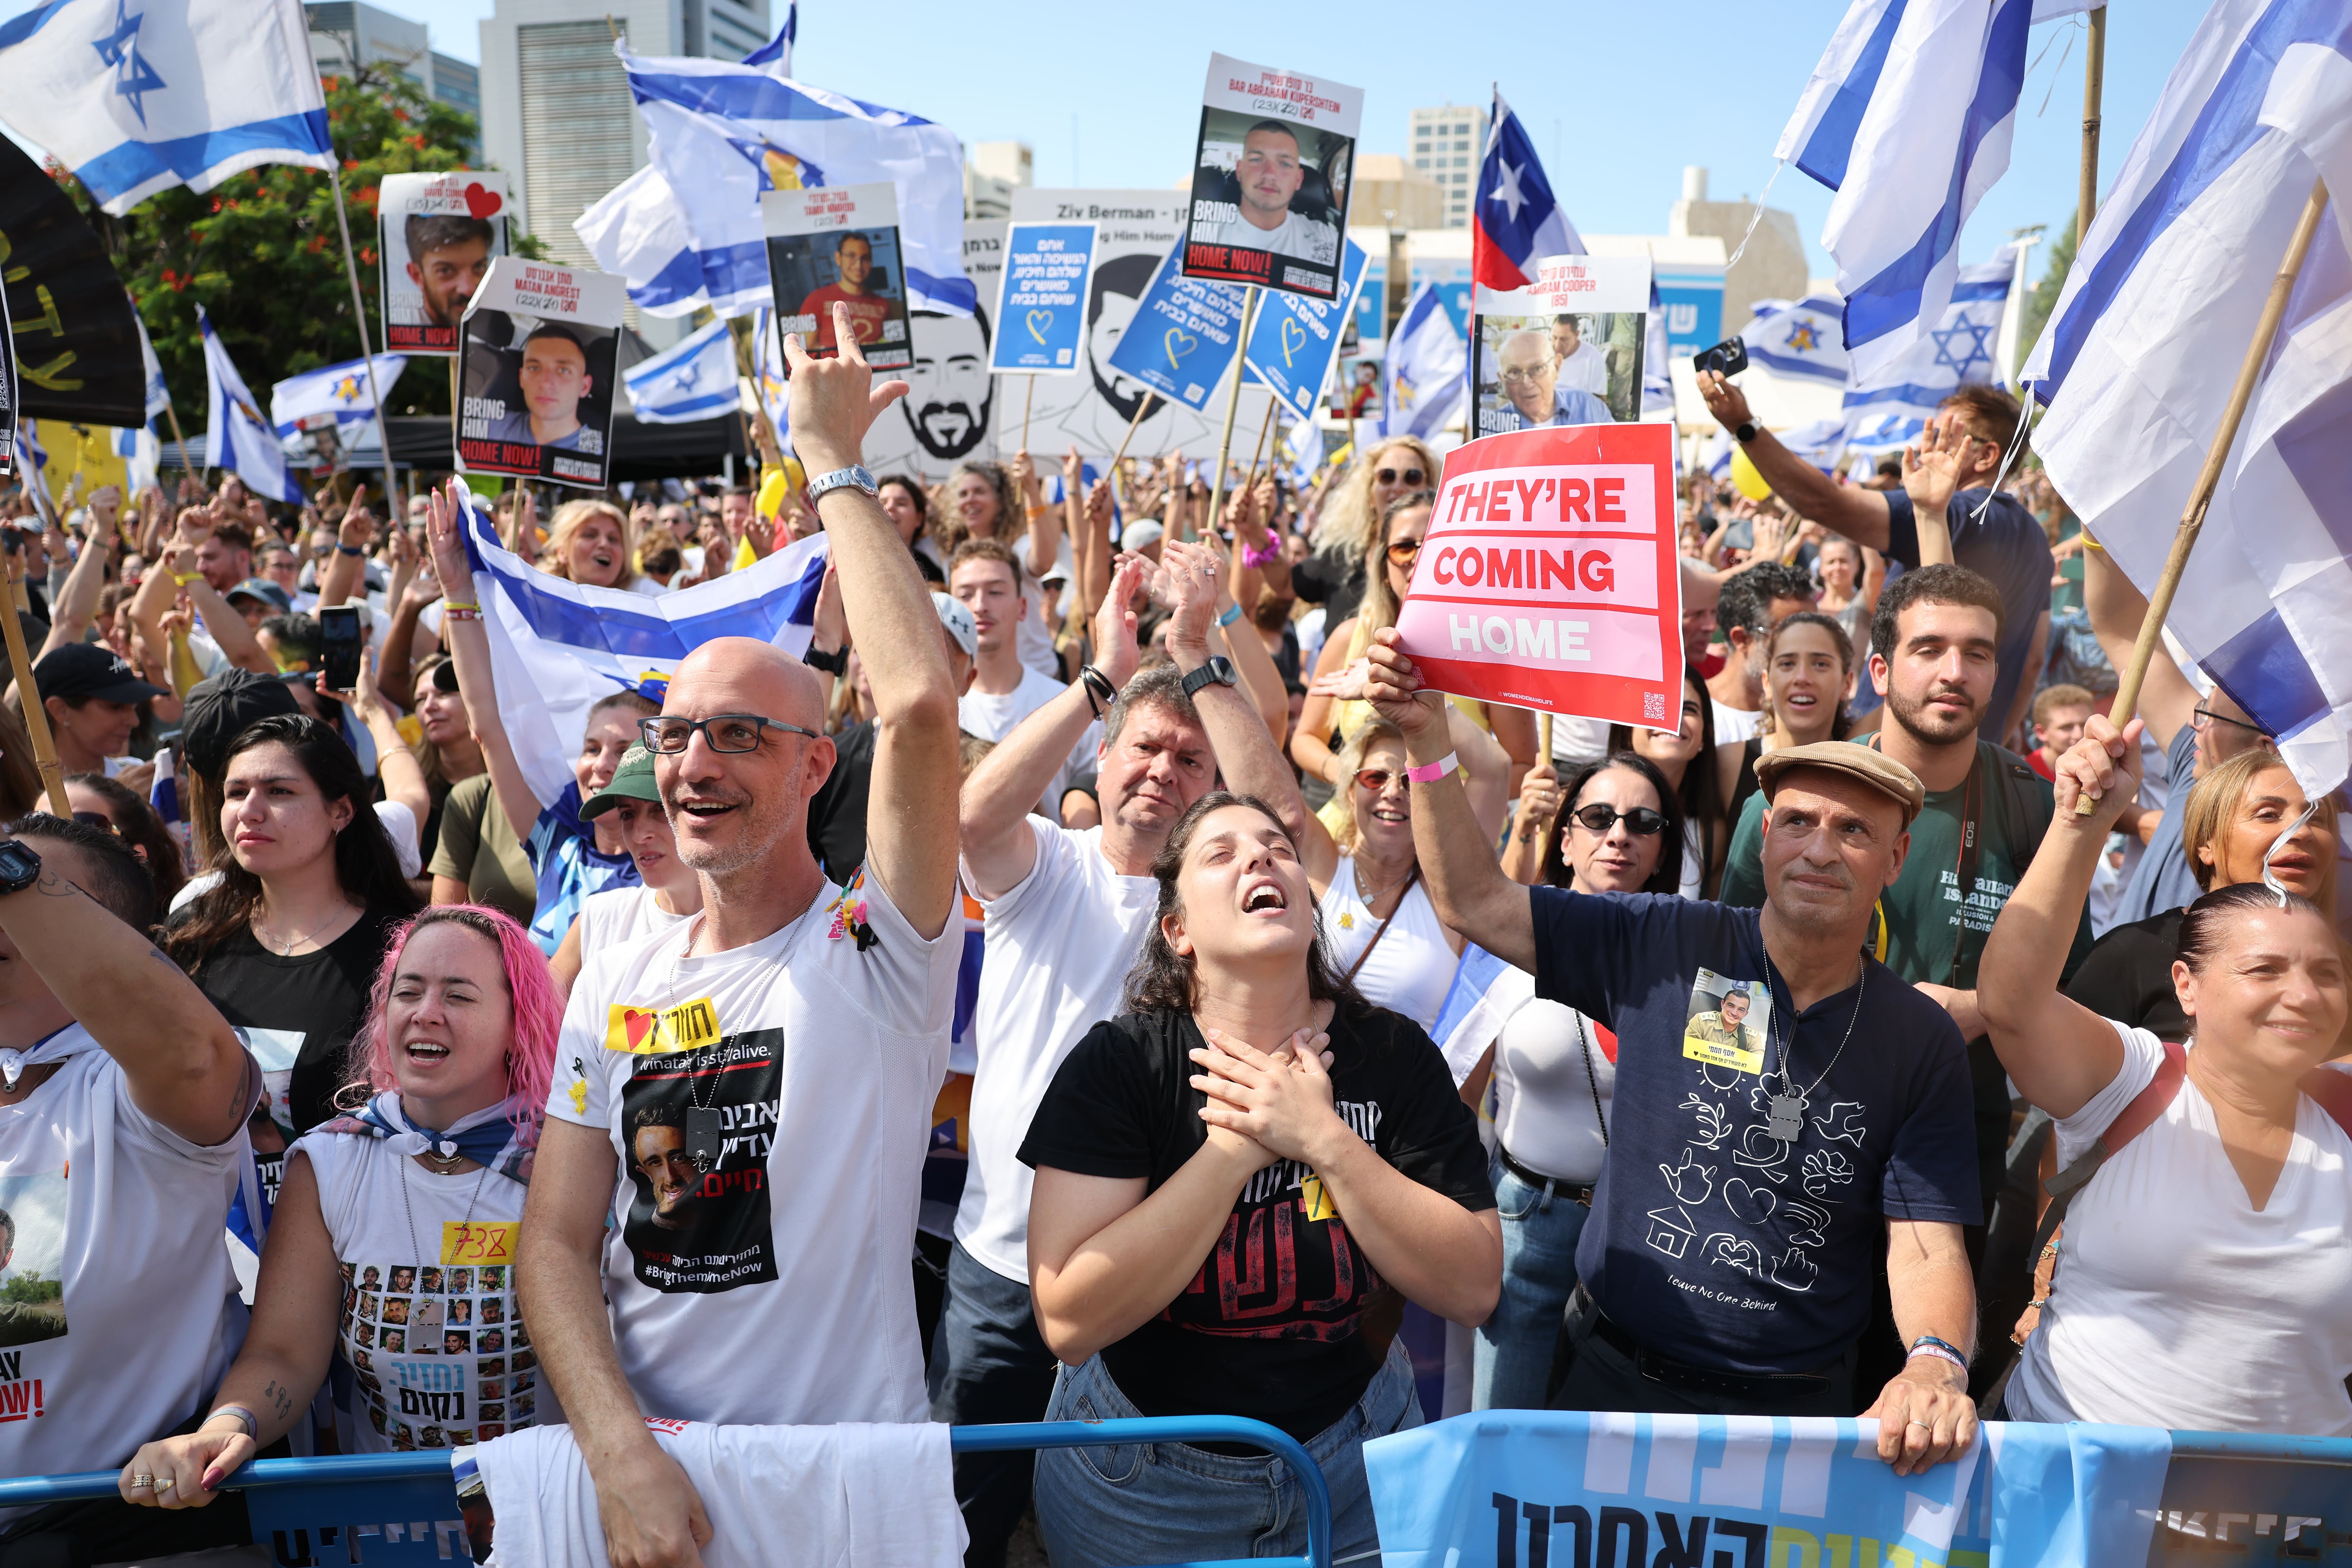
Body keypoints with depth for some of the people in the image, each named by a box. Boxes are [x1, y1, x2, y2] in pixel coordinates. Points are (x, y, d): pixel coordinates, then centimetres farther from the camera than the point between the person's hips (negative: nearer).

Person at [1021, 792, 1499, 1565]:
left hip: (1353, 1468, 2)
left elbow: (1473, 1289, -16)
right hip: (1145, 1469, -1)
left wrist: (1324, 1139, -26)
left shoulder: (1396, 1054, -10)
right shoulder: (1118, 1061, -16)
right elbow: (1069, 1319, -25)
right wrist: (1236, 1147, -29)